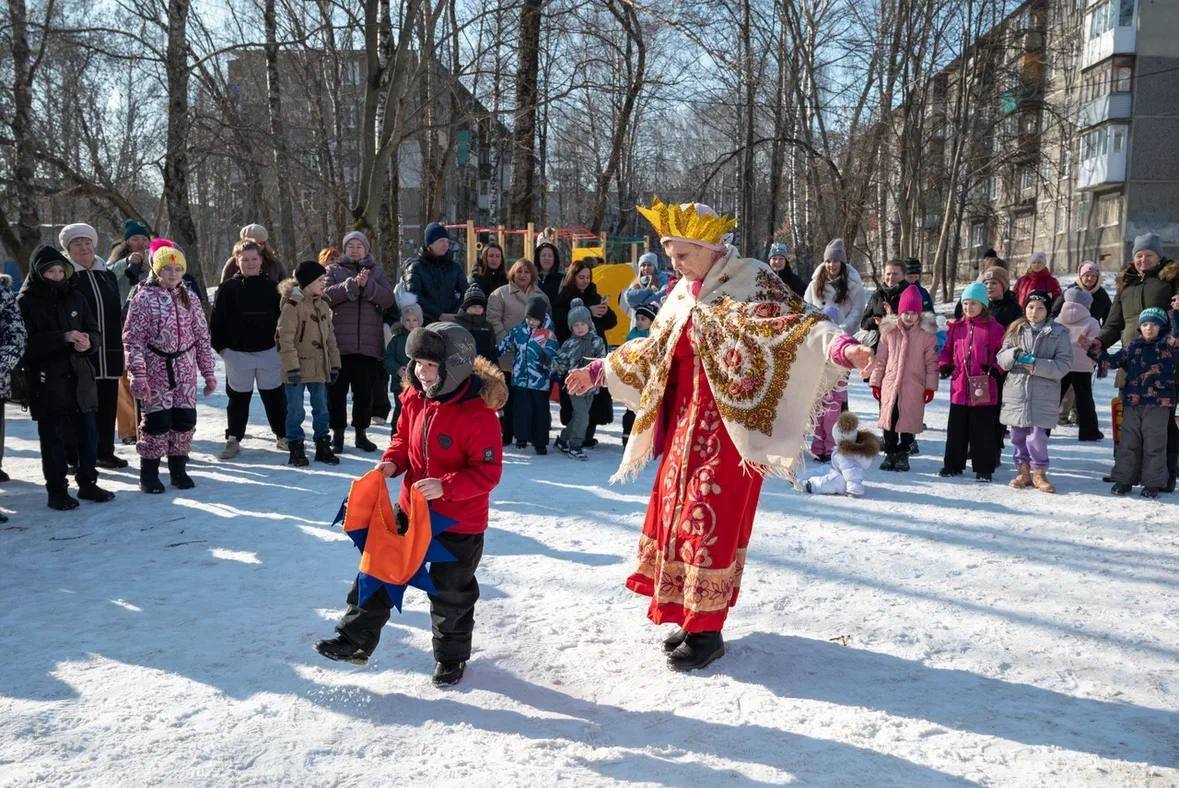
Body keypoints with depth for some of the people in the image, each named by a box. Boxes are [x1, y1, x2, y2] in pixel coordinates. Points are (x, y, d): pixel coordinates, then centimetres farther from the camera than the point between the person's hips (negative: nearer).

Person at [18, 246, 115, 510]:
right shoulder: (25, 303, -5)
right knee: (53, 438, 4)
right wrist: (63, 338, -23)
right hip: (46, 382, -4)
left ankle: (87, 483, 23)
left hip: (79, 378, 4)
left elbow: (93, 330, 11)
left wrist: (88, 342, -12)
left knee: (88, 433, 9)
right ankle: (56, 490, 13)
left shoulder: (75, 298, 8)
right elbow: (26, 343, -14)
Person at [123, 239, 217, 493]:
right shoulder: (144, 298, -5)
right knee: (157, 420, -4)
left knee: (185, 418, 5)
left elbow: (202, 337, 11)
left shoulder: (189, 298, 8)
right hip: (156, 370, -4)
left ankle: (178, 469, 21)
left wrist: (209, 372, 8)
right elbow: (133, 339, -9)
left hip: (185, 371, 4)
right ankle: (149, 472, 11)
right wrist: (137, 373, -17)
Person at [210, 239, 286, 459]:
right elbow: (217, 319, 1)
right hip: (237, 352, -1)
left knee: (275, 396, 9)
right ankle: (233, 439, 19)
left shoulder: (271, 286, 3)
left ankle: (282, 436, 22)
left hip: (269, 351, 1)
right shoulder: (228, 288, -2)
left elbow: (282, 316, 9)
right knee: (238, 399, 9)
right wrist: (220, 345, -3)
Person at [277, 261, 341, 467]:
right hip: (298, 369, -7)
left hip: (319, 367, 7)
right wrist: (291, 366, -19)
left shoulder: (323, 305, 11)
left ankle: (323, 446, 22)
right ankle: (296, 449, 11)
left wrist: (334, 364, 13)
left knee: (321, 409, 12)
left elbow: (330, 336, 16)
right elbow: (285, 338, -15)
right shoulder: (292, 305, -12)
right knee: (296, 410, 0)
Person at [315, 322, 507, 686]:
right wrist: (391, 462, -8)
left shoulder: (478, 414, -25)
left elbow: (487, 472, -23)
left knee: (451, 592, 12)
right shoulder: (415, 399, -4)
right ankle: (356, 639, 26)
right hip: (411, 508, 6)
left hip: (460, 522, -6)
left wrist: (445, 486, -35)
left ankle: (451, 656, 34)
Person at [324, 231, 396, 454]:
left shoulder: (377, 272, 14)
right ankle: (337, 433, 11)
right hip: (339, 341, -1)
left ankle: (361, 433, 18)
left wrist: (368, 285, -14)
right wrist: (352, 284, -18)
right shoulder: (334, 270, 9)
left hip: (368, 343, 2)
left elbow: (388, 299, -1)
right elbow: (327, 295, -9)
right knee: (337, 389, 0)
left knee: (364, 391, 7)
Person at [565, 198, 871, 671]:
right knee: (677, 513, 11)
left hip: (728, 428, -8)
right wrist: (600, 371, 31)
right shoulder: (684, 294, 13)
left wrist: (840, 348, -41)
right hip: (686, 424, 8)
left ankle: (707, 629, 8)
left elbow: (793, 326, -22)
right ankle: (690, 614, 25)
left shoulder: (751, 283, -10)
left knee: (710, 521, -6)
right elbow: (653, 348, 25)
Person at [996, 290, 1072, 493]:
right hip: (1016, 390, 3)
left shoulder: (1059, 333, 1)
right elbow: (1001, 357, 7)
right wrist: (1014, 355, -15)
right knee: (1017, 434, 9)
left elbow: (1064, 363, -5)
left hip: (1043, 394, -3)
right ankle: (1023, 471, 23)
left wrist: (1037, 365, -16)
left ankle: (1039, 473, 10)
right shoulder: (1016, 329, 9)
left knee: (1037, 435, -6)